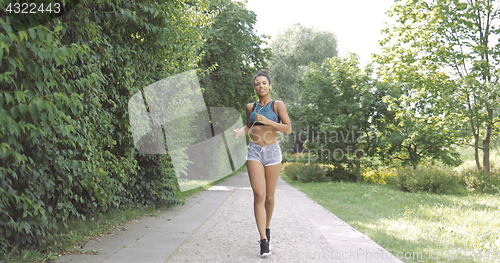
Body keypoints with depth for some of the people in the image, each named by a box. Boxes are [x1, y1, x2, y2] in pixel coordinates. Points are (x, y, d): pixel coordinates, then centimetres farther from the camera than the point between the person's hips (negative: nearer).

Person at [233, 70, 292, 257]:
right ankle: (264, 240, -12)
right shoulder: (251, 107, 11)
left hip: (272, 151, -1)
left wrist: (267, 121, -15)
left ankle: (267, 227, 33)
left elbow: (288, 129, -4)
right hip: (254, 152, 1)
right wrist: (240, 131, 3)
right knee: (259, 195, -12)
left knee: (269, 197, 6)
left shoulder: (277, 105, 2)